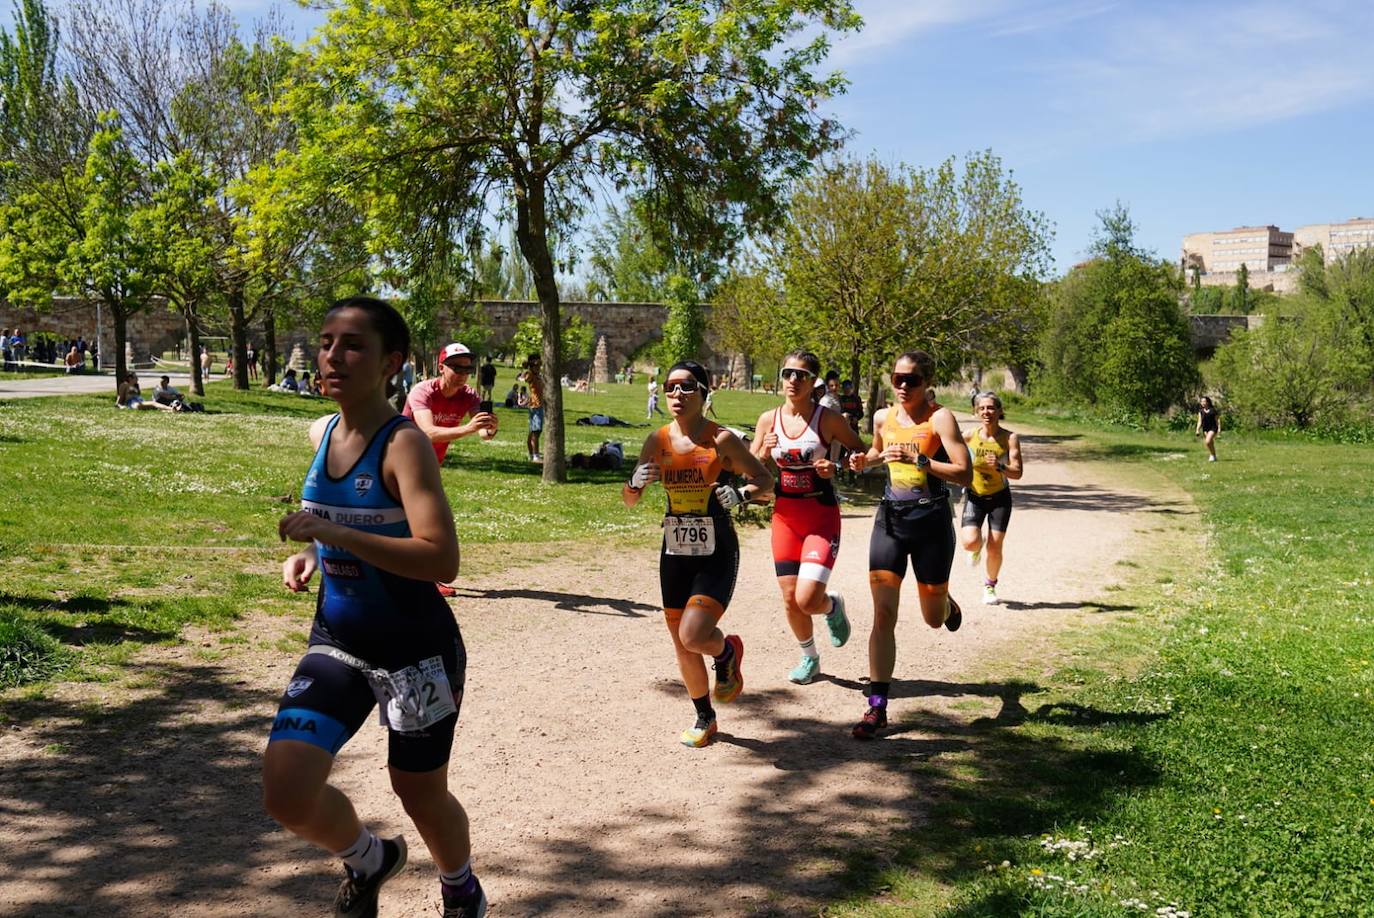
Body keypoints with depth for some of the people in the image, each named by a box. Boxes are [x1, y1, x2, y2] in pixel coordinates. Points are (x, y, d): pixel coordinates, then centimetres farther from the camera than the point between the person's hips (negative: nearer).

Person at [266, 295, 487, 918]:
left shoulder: (404, 444, -20)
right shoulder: (322, 433, 2)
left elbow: (442, 561, -31)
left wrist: (335, 534, -35)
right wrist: (309, 555, 3)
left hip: (416, 650, -5)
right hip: (337, 642, 6)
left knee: (421, 795, 13)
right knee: (285, 792, -8)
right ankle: (369, 860, 25)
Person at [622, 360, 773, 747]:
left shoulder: (721, 440, -10)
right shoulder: (657, 441, 2)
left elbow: (766, 480, -1)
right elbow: (629, 500, 9)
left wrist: (741, 493, -20)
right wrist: (636, 483, -13)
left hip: (717, 554, -4)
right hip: (674, 552, 4)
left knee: (693, 636, -19)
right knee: (682, 646, 11)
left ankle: (728, 651, 18)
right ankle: (704, 718, 33)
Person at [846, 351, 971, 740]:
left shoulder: (939, 418, -9)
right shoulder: (883, 417, 5)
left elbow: (964, 473, -16)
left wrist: (918, 459, -25)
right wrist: (863, 460, 7)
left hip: (931, 520, -3)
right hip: (890, 518, 3)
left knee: (934, 619, 13)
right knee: (883, 614, -6)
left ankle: (947, 603, 52)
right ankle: (877, 707, -2)